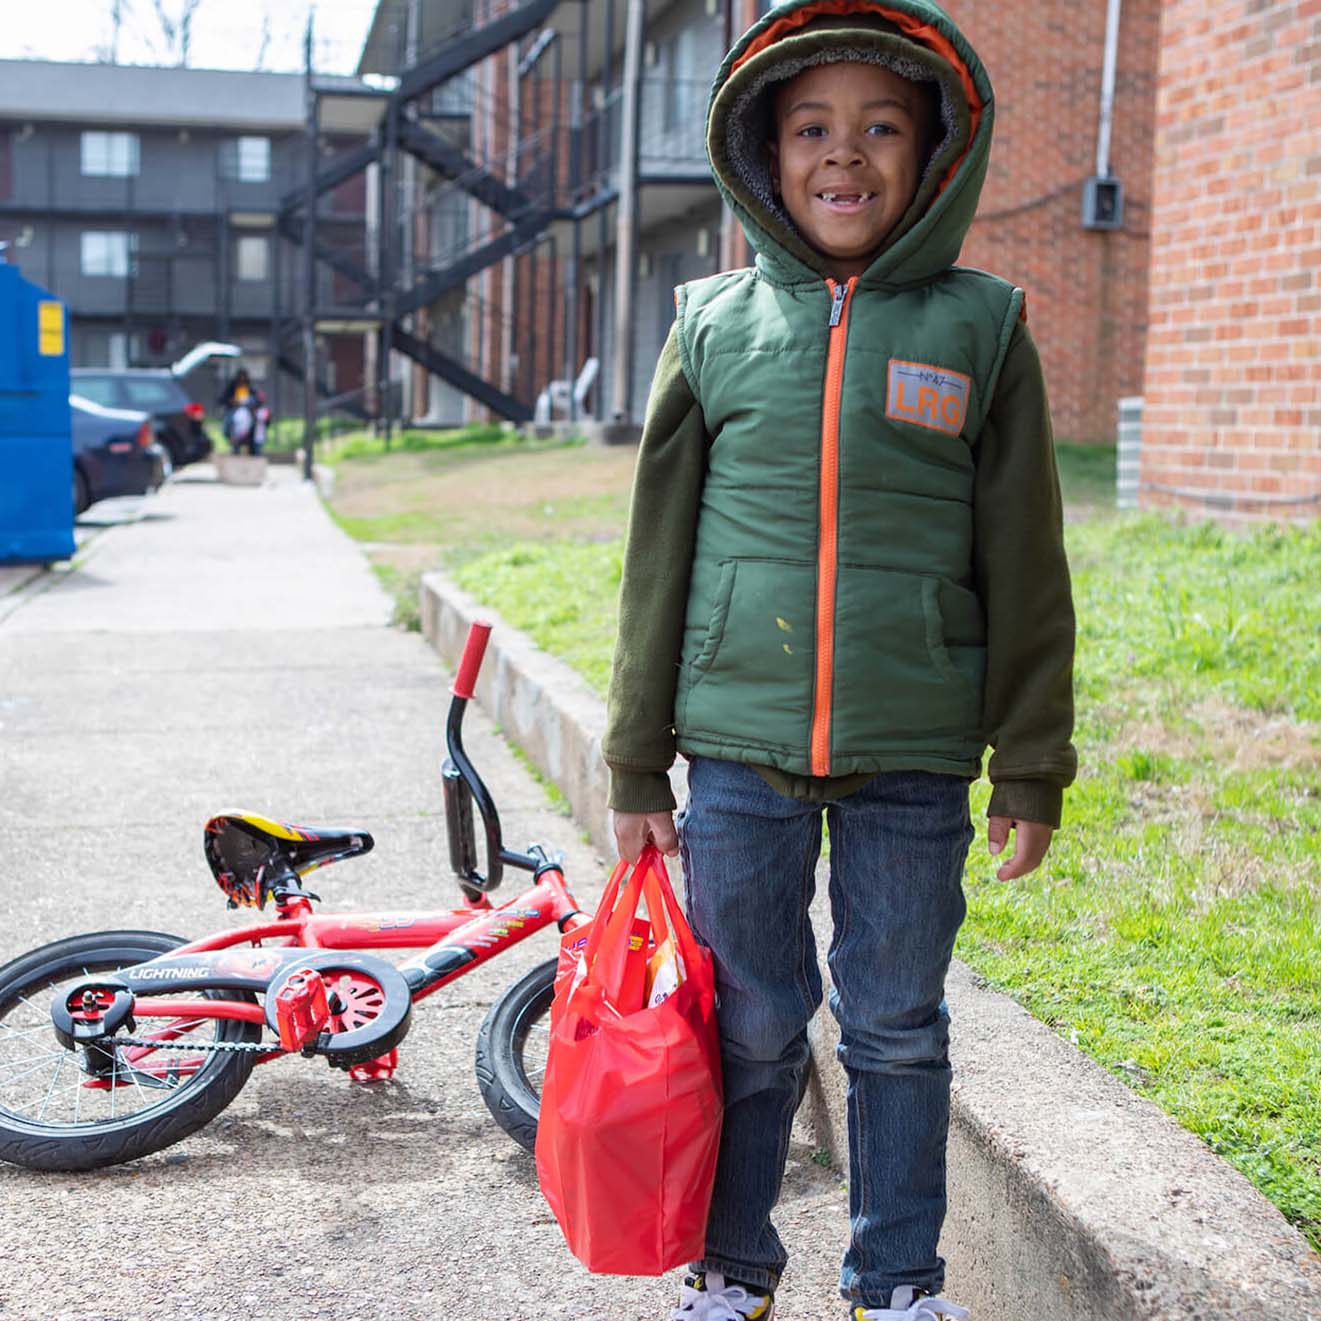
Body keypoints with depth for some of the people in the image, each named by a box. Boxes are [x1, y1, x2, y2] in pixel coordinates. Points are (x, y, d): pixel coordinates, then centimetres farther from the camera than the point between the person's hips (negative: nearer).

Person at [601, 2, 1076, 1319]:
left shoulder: (980, 327, 1)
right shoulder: (714, 324, 4)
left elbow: (1023, 564, 4)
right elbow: (658, 556, 7)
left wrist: (1031, 765, 3)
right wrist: (636, 764, 7)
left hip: (913, 762, 0)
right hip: (738, 751, 1)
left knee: (899, 1032, 12)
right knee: (749, 1025, 11)